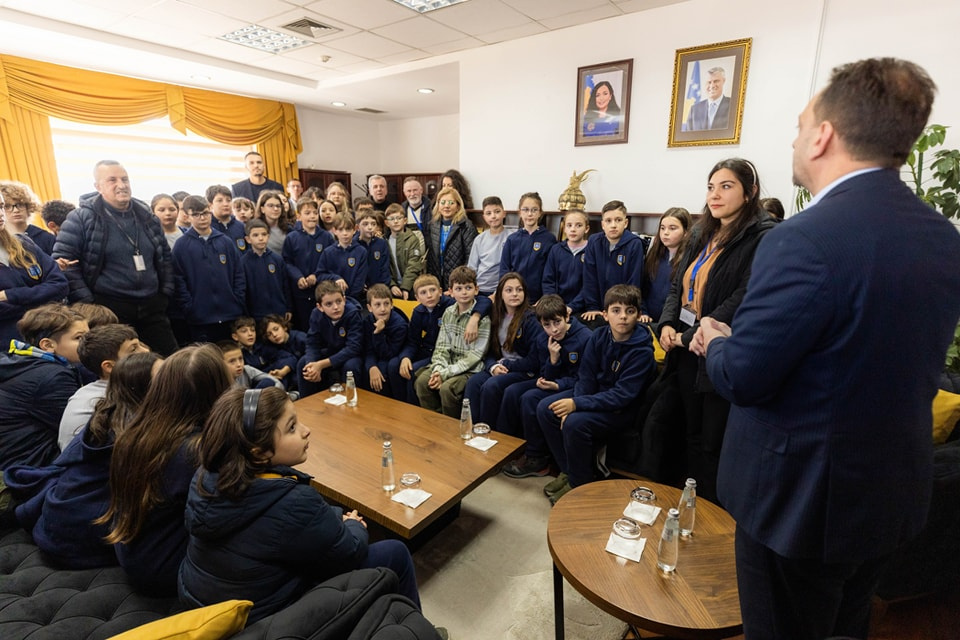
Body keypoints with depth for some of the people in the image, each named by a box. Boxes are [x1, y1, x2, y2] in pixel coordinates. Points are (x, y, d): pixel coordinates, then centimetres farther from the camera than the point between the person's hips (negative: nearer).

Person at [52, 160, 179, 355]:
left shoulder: (146, 216, 11)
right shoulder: (81, 218, -4)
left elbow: (165, 257, 19)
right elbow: (63, 260, -6)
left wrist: (166, 292, 11)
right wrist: (87, 302, -10)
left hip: (152, 307, 4)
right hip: (109, 310, -4)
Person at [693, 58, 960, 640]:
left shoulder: (806, 240, -27)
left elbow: (742, 379, -24)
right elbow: (883, 357, 8)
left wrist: (716, 342, -2)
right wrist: (741, 339, 11)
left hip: (802, 498, -7)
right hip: (895, 496, 8)